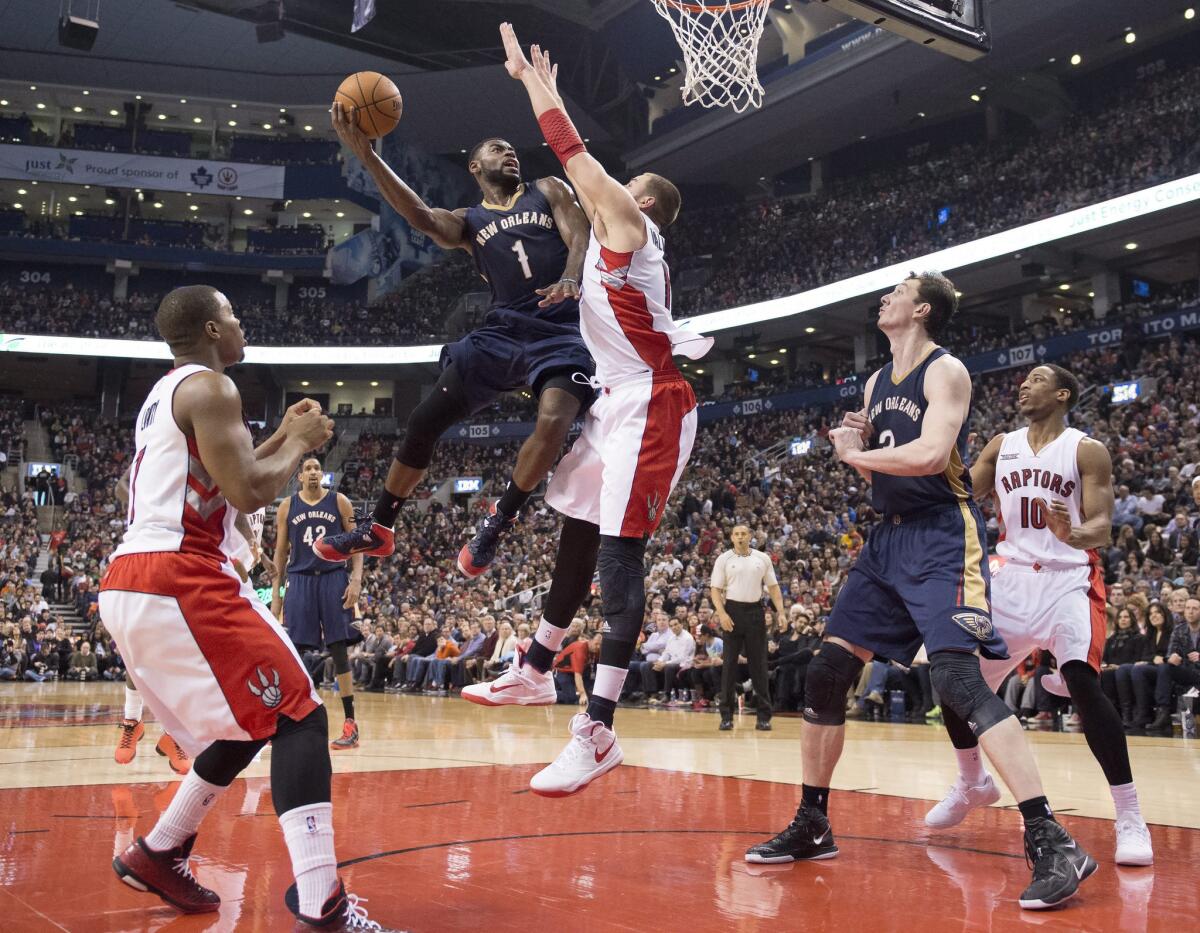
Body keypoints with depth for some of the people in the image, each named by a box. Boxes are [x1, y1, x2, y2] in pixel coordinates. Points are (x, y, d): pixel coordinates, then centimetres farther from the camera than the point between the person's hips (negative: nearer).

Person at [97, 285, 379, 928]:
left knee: (250, 723, 21)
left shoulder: (162, 394, 24)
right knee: (297, 717, -11)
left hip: (125, 587, 10)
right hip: (178, 581, -10)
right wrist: (299, 443, 2)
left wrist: (279, 440, 27)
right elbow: (248, 494, -15)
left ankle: (155, 855, 30)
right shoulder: (209, 386, -6)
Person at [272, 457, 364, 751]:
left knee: (339, 650, -3)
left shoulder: (339, 502, 4)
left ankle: (350, 722, 0)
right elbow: (280, 552, 10)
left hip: (334, 578, -1)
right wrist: (275, 593, 5)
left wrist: (356, 580, -9)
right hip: (299, 580, 1)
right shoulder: (287, 506, 7)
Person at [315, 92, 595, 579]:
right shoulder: (468, 222, 16)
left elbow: (580, 238, 0)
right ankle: (376, 529, 14)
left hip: (561, 329, -2)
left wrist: (570, 280, -25)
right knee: (424, 420, -3)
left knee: (553, 421, -30)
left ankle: (498, 521, -7)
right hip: (502, 330, 3)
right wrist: (365, 153, -16)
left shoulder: (548, 191, 15)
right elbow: (421, 216, -6)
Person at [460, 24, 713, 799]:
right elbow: (578, 166, 33)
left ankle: (598, 732, -16)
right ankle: (537, 671, 32)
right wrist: (546, 87, 37)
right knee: (578, 540, 17)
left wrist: (530, 76, 9)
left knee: (619, 559, -15)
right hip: (620, 404, 11)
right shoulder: (617, 231, 21)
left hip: (651, 408, -11)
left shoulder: (629, 222, -3)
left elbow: (573, 152, -2)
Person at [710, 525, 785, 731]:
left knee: (759, 664, 2)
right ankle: (726, 716, 6)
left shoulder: (762, 558, 8)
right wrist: (722, 613, -14)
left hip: (755, 611, 1)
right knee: (729, 664, 1)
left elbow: (773, 586, 10)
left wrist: (780, 612, -1)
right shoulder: (724, 559, 3)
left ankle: (764, 716, 7)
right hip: (733, 611, -1)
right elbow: (716, 589, -1)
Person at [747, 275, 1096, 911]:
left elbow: (930, 455, -24)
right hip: (888, 537, 9)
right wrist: (857, 447, 2)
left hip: (942, 537, -8)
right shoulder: (876, 383, 17)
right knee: (826, 674, 5)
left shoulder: (945, 371, -8)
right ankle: (811, 827, 17)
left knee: (957, 680, -21)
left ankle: (1053, 844, -17)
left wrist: (854, 451, -10)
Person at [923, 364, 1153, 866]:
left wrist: (1073, 533, -34)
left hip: (1068, 579, -5)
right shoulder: (1001, 446, 10)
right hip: (1012, 576, 5)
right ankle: (972, 783, 26)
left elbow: (1102, 526, -13)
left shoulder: (1088, 451, -4)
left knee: (1082, 682, -25)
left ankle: (1129, 815, -15)